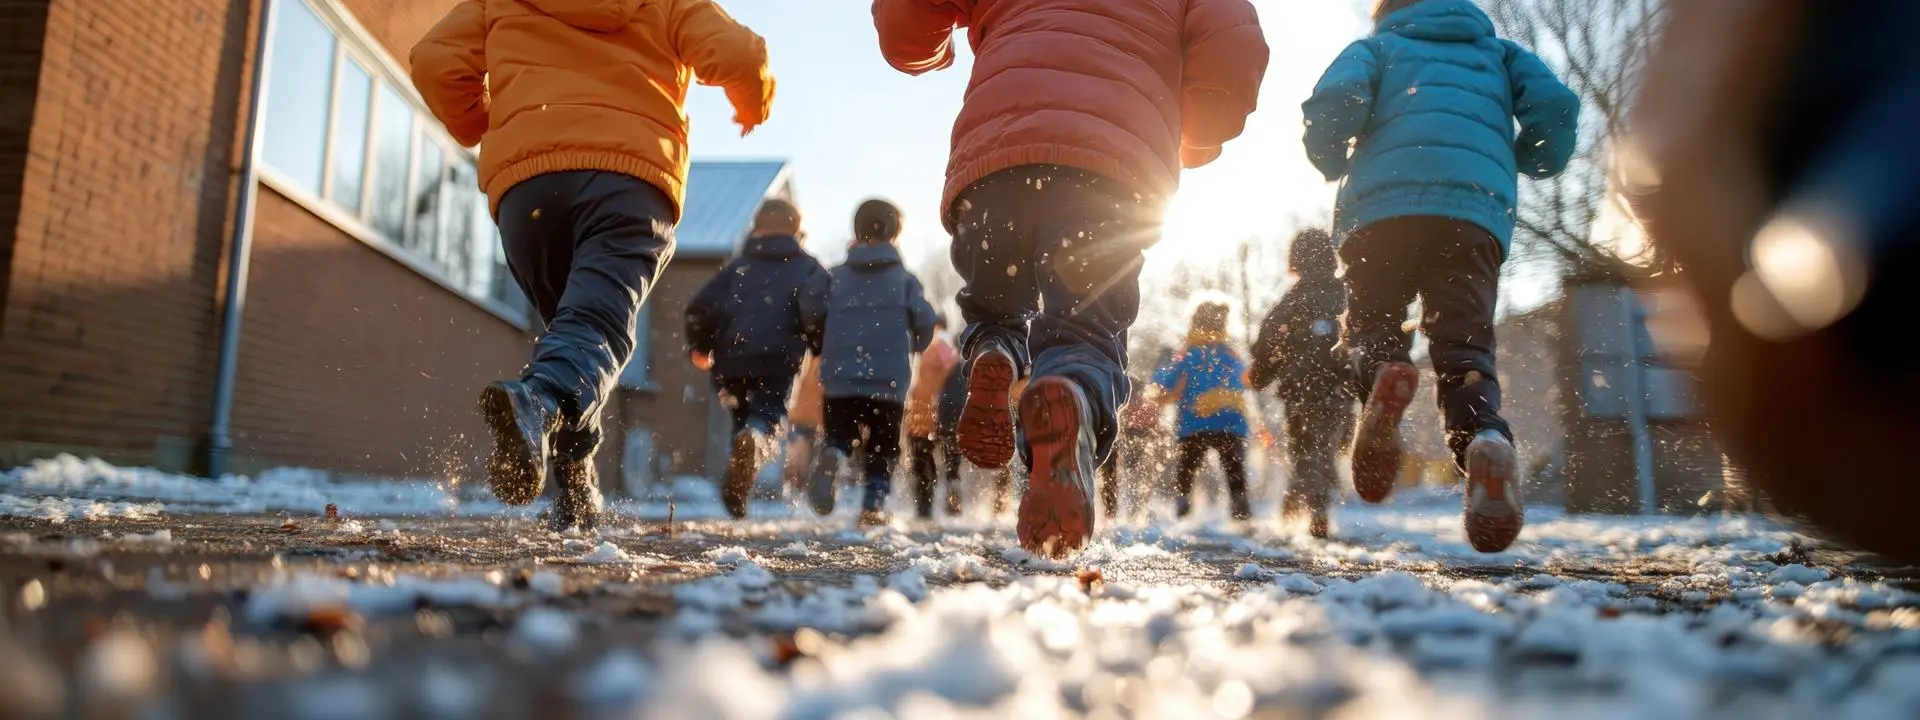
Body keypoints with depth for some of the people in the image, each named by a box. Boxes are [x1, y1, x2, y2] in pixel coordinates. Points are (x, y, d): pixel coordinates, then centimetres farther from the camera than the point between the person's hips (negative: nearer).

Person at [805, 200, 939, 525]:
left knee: (840, 437, 10)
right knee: (883, 447, 13)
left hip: (840, 378, 1)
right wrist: (914, 348, 18)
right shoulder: (905, 279, 4)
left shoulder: (837, 276, 7)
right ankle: (874, 504, 5)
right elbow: (925, 321, -3)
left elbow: (814, 316, 3)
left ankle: (832, 457, -22)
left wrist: (824, 352, 23)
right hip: (888, 380, -1)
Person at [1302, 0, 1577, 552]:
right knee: (1464, 350, 0)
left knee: (1373, 330, 10)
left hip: (1381, 209, -1)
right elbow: (1555, 107, 11)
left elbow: (1333, 102, 1)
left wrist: (1333, 164, 20)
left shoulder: (1376, 44, 25)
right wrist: (1535, 163, 30)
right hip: (1476, 213, 1)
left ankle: (1381, 379, -27)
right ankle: (1484, 438, -33)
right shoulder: (1498, 51, 31)